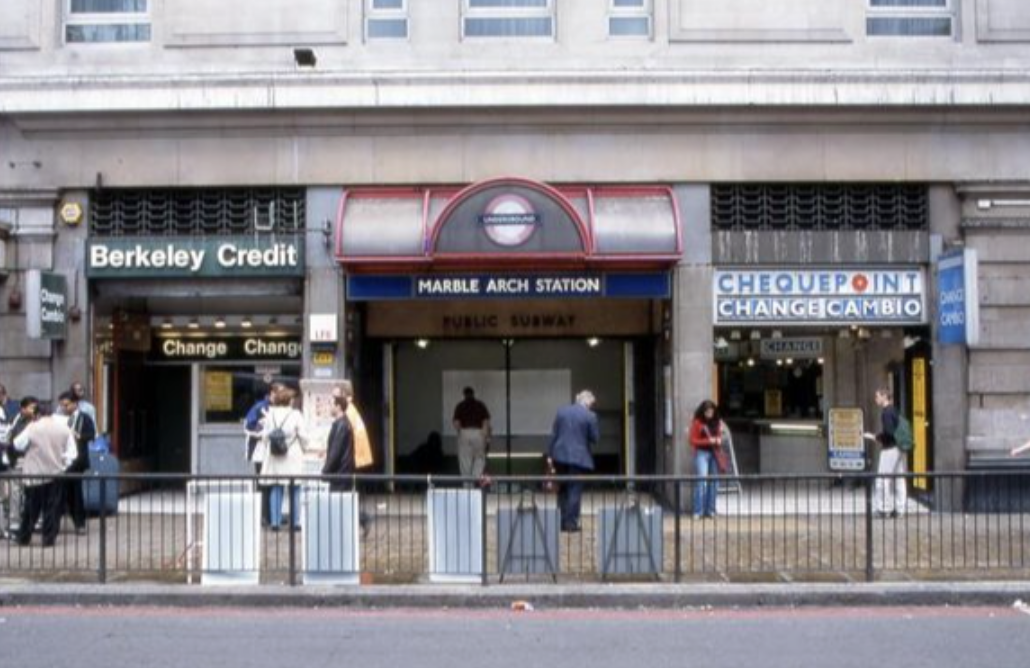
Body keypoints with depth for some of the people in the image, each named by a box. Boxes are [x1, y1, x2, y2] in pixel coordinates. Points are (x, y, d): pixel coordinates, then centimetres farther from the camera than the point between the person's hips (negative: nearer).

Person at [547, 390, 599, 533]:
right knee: (575, 490, 1)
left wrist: (550, 455, 8)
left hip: (560, 456, 4)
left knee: (563, 489, 14)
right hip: (579, 457, -4)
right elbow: (595, 438, -4)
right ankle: (571, 522, 1)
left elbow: (553, 434, 4)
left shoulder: (561, 411, 4)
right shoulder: (590, 416, -8)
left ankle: (563, 521, 17)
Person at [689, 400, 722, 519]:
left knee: (713, 482, 4)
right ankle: (698, 511, -11)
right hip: (702, 453, -5)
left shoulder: (717, 422, 9)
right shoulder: (697, 422, -4)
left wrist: (719, 440, -3)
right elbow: (693, 440, -5)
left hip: (714, 453, 5)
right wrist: (708, 441, -15)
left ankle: (710, 510, 13)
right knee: (702, 480, -14)